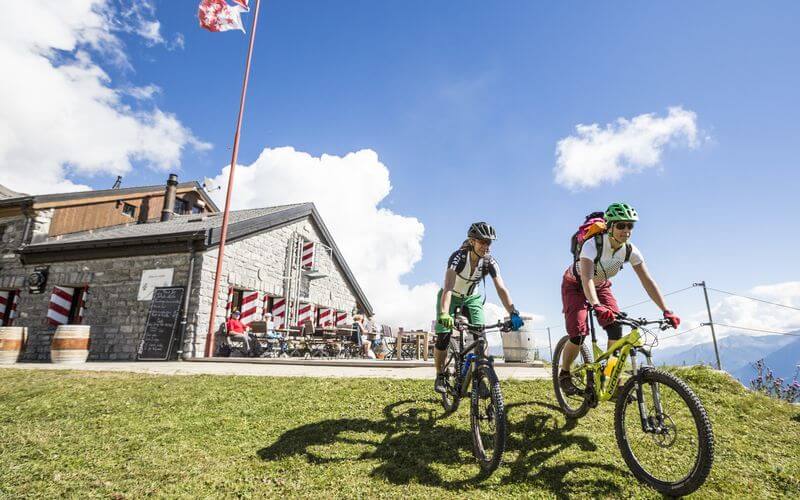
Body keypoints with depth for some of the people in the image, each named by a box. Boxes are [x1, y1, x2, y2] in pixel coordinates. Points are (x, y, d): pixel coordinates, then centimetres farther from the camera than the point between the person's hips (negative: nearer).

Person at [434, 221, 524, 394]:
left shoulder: (489, 262, -21)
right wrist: (444, 313, -58)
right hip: (452, 297, -3)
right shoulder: (458, 256, -31)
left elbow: (501, 288, -27)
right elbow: (448, 287, -43)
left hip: (472, 298, 3)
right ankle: (440, 376, 8)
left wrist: (513, 313, -41)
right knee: (443, 338, -12)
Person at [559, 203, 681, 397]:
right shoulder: (592, 245, -34)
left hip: (601, 286, 5)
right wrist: (597, 306, -63)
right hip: (575, 285, -5)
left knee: (616, 329, -14)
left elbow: (647, 281, -18)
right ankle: (564, 374, 6)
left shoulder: (631, 251, -19)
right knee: (578, 335, -18)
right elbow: (587, 279, -47)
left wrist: (666, 311, -28)